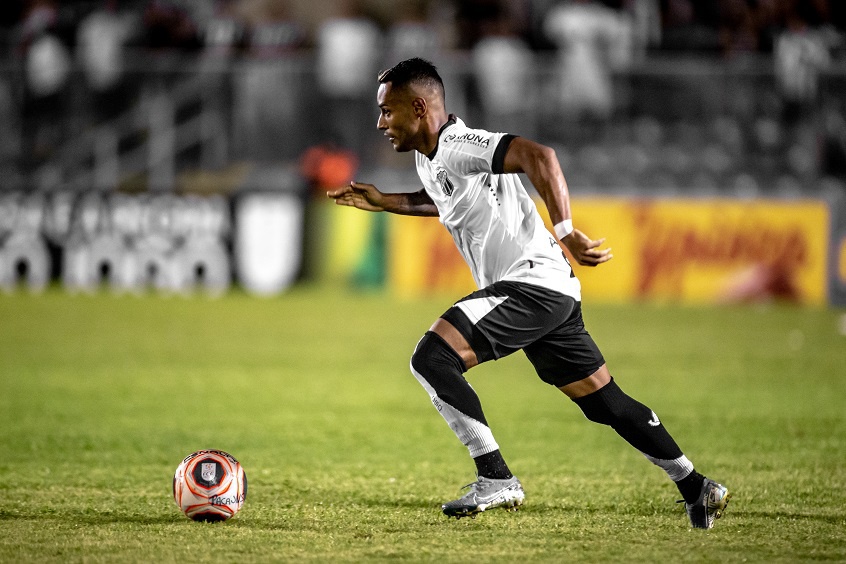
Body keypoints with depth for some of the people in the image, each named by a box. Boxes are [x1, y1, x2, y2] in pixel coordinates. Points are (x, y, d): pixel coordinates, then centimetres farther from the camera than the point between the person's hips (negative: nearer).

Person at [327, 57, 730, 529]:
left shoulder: (457, 147, -15)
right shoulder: (428, 157, 15)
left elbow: (538, 156, -30)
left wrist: (566, 232, -33)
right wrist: (385, 202, 28)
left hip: (531, 284, -10)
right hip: (547, 294, 10)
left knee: (432, 358, -19)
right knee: (605, 400, 15)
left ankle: (496, 479, -17)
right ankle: (697, 488, 22)